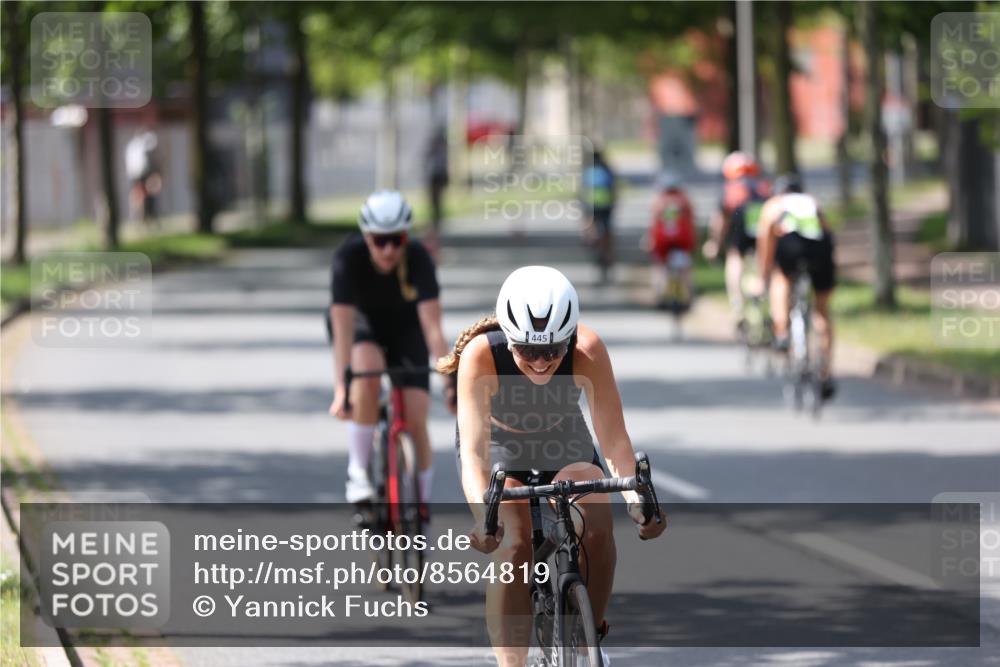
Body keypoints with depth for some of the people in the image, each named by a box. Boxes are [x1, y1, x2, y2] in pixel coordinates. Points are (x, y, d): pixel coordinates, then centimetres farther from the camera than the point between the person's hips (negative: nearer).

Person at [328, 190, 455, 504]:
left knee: (416, 421, -13)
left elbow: (432, 327, -35)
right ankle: (358, 471, -22)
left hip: (405, 327, 1)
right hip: (362, 322, -1)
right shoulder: (349, 257, -32)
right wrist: (341, 388, -45)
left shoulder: (418, 258, -31)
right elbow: (343, 329, -37)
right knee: (368, 371, -36)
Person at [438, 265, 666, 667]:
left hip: (564, 445, 1)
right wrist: (483, 515, -59)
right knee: (514, 549, -26)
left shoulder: (587, 351, -32)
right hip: (500, 449, -1)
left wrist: (635, 497, -51)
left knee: (597, 526, -25)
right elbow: (474, 450, -42)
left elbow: (614, 438, -33)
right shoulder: (481, 355, -36)